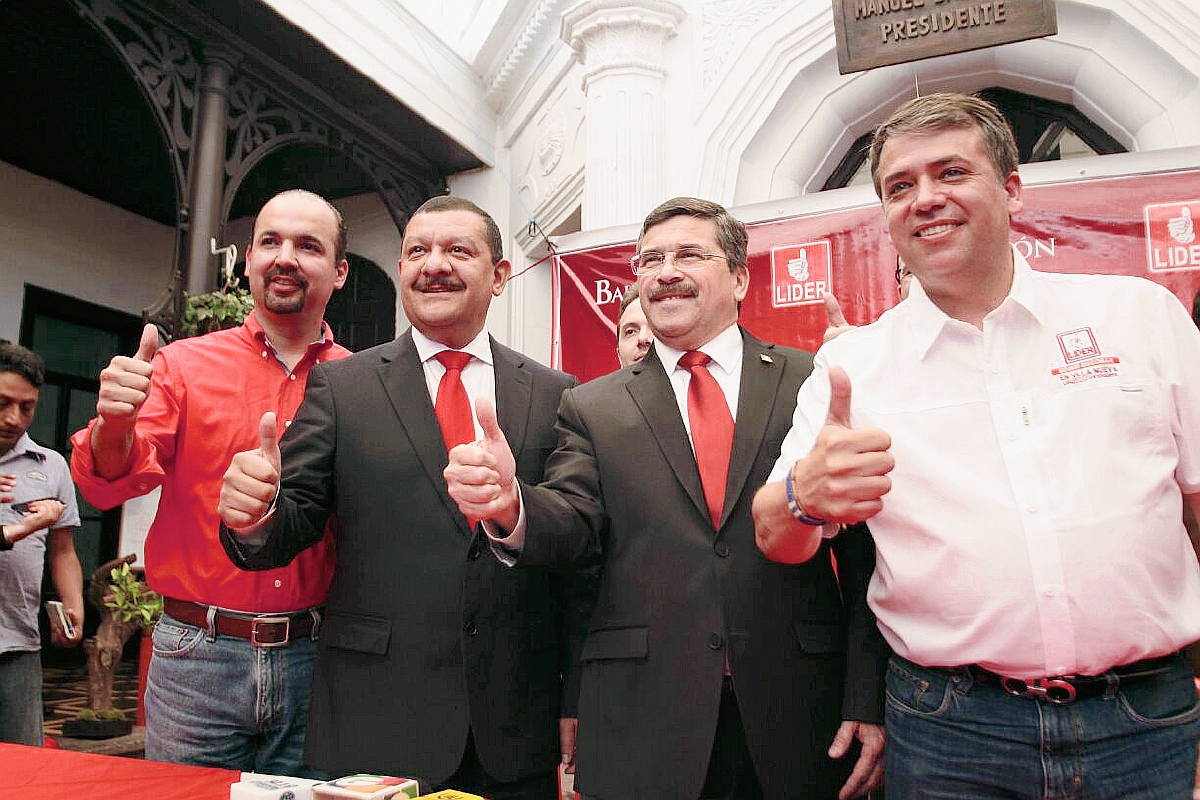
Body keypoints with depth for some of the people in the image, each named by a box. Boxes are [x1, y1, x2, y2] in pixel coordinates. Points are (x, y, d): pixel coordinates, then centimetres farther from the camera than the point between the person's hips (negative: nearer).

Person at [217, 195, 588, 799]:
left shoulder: (554, 394, 2)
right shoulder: (338, 386, 1)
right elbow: (298, 518, -1)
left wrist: (575, 702, 2)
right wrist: (255, 516, -24)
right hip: (374, 726, -1)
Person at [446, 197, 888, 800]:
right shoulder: (592, 407, 5)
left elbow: (864, 550, 0)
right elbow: (574, 520, -6)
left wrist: (868, 700, -4)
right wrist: (510, 505, -28)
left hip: (797, 713, 0)